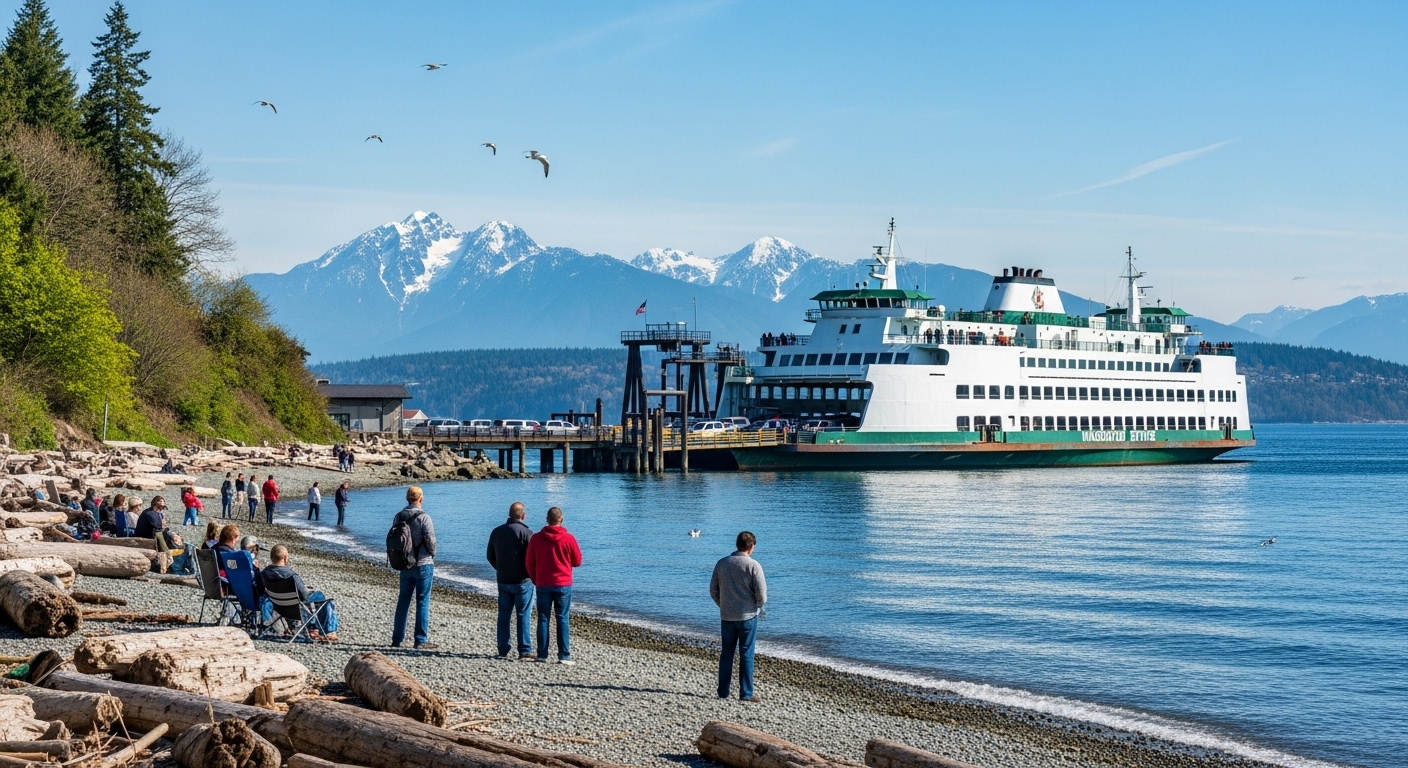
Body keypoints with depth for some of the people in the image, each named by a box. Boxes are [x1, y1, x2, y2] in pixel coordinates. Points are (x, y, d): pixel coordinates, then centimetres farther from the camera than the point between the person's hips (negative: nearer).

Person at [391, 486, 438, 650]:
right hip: (423, 564, -5)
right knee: (422, 602, 0)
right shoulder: (423, 517, -14)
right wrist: (432, 554, 3)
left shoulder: (398, 517, 4)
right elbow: (430, 539, -16)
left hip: (405, 565, 5)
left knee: (403, 601, 12)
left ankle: (397, 639, 16)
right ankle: (421, 640, 0)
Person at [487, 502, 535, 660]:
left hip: (502, 580, 5)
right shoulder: (526, 533, -14)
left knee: (503, 615, 11)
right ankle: (524, 652, -2)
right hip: (522, 581, -5)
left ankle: (503, 650, 13)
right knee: (523, 616, -1)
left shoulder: (496, 532, 5)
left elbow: (490, 556, 13)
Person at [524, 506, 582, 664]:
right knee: (563, 619, 3)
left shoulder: (536, 538, -2)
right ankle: (564, 656, -1)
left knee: (543, 619, 8)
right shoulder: (569, 539, -7)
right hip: (563, 585, -1)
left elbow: (528, 563, 4)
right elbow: (577, 562, 4)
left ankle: (542, 655, 7)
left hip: (542, 585, 1)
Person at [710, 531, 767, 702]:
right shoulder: (753, 565, -13)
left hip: (726, 617, 4)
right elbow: (761, 593, -13)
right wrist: (760, 605, 7)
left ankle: (723, 691, 17)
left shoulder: (721, 564, 1)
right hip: (748, 616, -4)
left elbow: (713, 591, 7)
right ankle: (746, 693, 6)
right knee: (746, 654, 3)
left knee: (727, 653, 13)